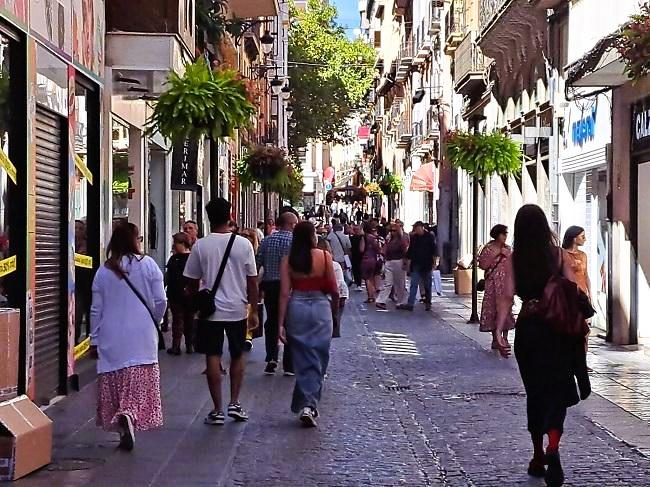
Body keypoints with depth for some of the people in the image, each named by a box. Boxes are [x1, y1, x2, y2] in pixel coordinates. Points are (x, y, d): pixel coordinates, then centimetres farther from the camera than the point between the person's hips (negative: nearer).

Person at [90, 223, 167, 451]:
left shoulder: (104, 271, 3)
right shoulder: (147, 265, -3)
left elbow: (96, 309, 5)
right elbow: (160, 301, -2)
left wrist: (94, 340, 13)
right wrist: (154, 321, 17)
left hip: (111, 340, 2)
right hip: (142, 338, -2)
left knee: (114, 383, 11)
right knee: (139, 383, 0)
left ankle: (123, 431, 12)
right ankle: (130, 415, -25)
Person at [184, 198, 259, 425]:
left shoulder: (200, 245, -6)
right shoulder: (243, 244, -6)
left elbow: (193, 281, 1)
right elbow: (252, 281, -2)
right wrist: (254, 308, 9)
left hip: (210, 310, -1)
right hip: (237, 309, 1)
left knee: (213, 358, 4)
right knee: (237, 356, 17)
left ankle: (217, 410, 6)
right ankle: (234, 403, 15)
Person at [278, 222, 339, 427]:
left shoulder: (288, 260, -2)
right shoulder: (324, 257, -5)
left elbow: (285, 293, -5)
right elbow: (334, 290, -1)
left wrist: (281, 323, -3)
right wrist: (335, 308, 18)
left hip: (296, 308, 2)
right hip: (320, 307, -2)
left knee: (302, 360, 13)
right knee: (317, 361, 6)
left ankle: (305, 405, 14)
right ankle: (309, 404, -4)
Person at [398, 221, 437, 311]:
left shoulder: (429, 237, -3)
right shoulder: (413, 237, 7)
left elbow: (433, 250, -2)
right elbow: (410, 250, 13)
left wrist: (433, 263, -7)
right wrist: (409, 262, 10)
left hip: (426, 265, -3)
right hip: (416, 265, 3)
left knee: (427, 285, 8)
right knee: (413, 284, -3)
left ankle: (428, 303, 20)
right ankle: (410, 304, -8)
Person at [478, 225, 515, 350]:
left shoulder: (508, 249, 9)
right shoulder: (488, 249, -2)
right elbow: (483, 265, -9)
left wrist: (507, 255, -5)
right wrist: (495, 255, -14)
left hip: (506, 283, 3)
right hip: (492, 284, -3)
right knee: (492, 309, -2)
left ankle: (505, 338, 5)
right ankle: (495, 339, 7)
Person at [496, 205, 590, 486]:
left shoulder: (513, 259, -3)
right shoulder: (560, 255, -3)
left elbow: (507, 296, -11)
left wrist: (499, 329, -14)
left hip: (528, 329, 1)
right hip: (559, 329, -1)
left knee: (535, 391, 15)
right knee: (557, 390, 2)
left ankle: (538, 457, 23)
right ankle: (552, 449, -21)